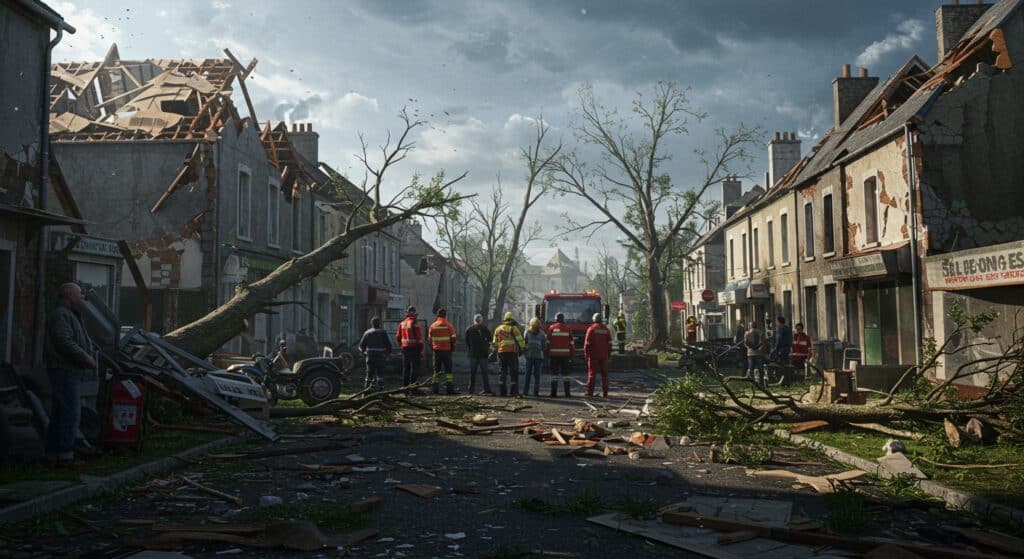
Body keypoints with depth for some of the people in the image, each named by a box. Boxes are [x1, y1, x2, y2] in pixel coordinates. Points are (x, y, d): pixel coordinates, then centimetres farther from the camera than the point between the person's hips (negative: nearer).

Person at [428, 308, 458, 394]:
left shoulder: (433, 326, 6)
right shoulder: (448, 325, -6)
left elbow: (430, 338, 11)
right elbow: (453, 338, -5)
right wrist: (452, 347, 10)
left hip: (436, 350, 4)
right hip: (447, 351, -3)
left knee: (436, 369, 10)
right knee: (448, 369, 1)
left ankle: (435, 388, 8)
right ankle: (449, 388, -5)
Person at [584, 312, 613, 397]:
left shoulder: (591, 329, -4)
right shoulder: (606, 329, 7)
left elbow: (587, 343, -7)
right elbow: (609, 343, 7)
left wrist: (586, 353, 0)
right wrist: (609, 354, 13)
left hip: (593, 355, -3)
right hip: (604, 355, 3)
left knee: (592, 373, 0)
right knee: (604, 374, 8)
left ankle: (590, 392, -3)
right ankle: (605, 393, 7)